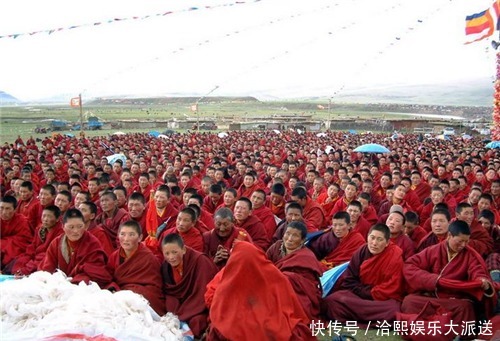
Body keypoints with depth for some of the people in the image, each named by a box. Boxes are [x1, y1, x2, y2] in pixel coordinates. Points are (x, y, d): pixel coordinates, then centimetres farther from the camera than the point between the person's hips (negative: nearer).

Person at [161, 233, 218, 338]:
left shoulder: (200, 261, -20)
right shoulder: (165, 266, -1)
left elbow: (203, 294, -21)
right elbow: (169, 292, 3)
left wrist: (181, 318, -22)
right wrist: (173, 315, -16)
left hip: (201, 311, -5)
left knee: (195, 322, -32)